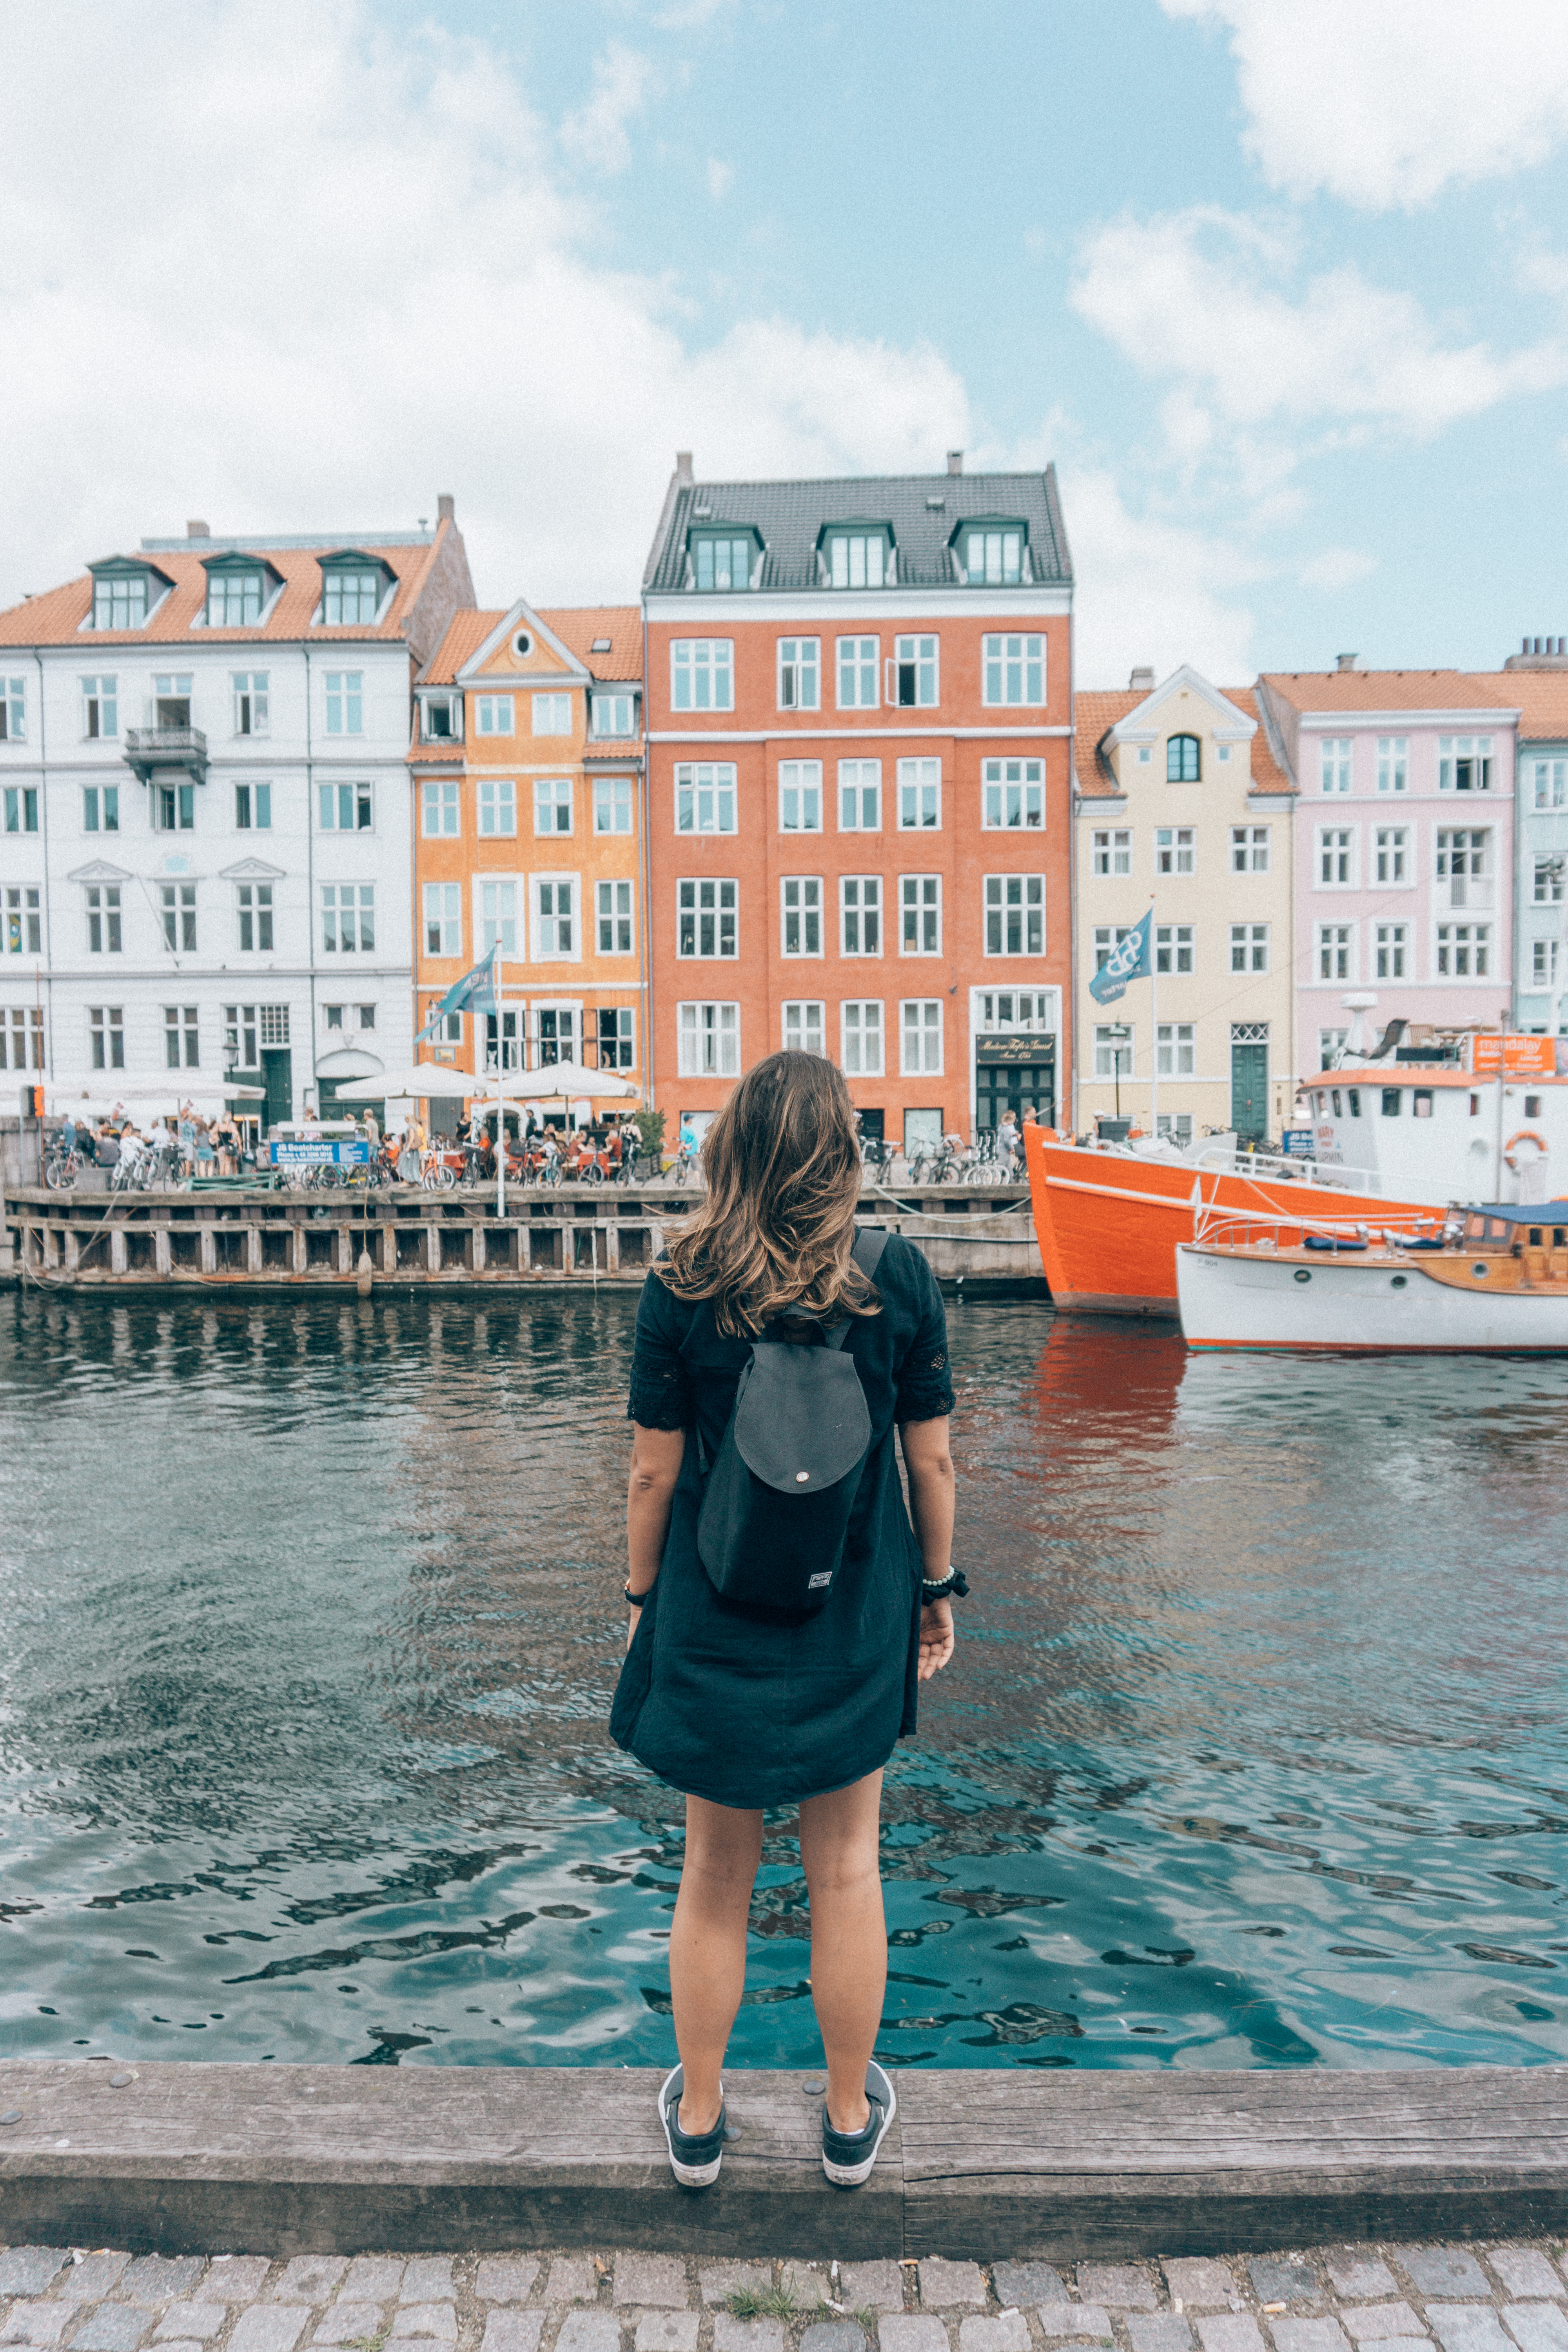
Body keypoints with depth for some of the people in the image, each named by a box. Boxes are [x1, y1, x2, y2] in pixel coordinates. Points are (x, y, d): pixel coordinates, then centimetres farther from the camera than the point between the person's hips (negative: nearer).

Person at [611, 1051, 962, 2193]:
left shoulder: (682, 1286, -12)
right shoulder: (899, 1277, -11)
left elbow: (654, 1471, -7)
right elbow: (931, 1458, -5)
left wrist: (642, 1598, 6)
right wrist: (939, 1587, 8)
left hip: (714, 1617, 0)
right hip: (854, 1616, 0)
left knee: (716, 1874, 17)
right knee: (846, 1871, 17)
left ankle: (698, 2120, 35)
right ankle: (851, 2121, 35)